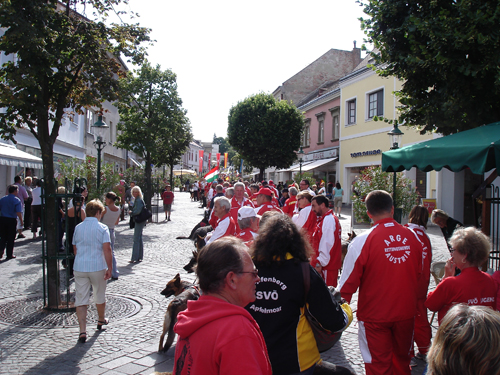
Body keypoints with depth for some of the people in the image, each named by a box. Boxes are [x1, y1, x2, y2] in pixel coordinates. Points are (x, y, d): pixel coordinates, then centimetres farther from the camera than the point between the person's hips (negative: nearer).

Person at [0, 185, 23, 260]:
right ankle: (10, 254, 10)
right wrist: (21, 221, -6)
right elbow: (18, 212, -15)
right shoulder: (17, 200, -7)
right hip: (12, 220, -4)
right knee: (11, 238, 5)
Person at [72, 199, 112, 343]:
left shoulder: (78, 228, 6)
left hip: (79, 268, 2)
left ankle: (82, 331, -5)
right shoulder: (102, 228, -7)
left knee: (80, 300, 3)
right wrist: (109, 268, -8)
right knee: (100, 296, 19)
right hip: (97, 267, -2)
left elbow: (75, 248, 16)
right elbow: (107, 249, -14)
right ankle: (101, 320, 39)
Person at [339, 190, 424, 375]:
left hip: (375, 314, -4)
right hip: (406, 312, 4)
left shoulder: (362, 241, -19)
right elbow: (419, 273, 9)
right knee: (402, 360, 23)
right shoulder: (412, 236, -6)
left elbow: (349, 281, -13)